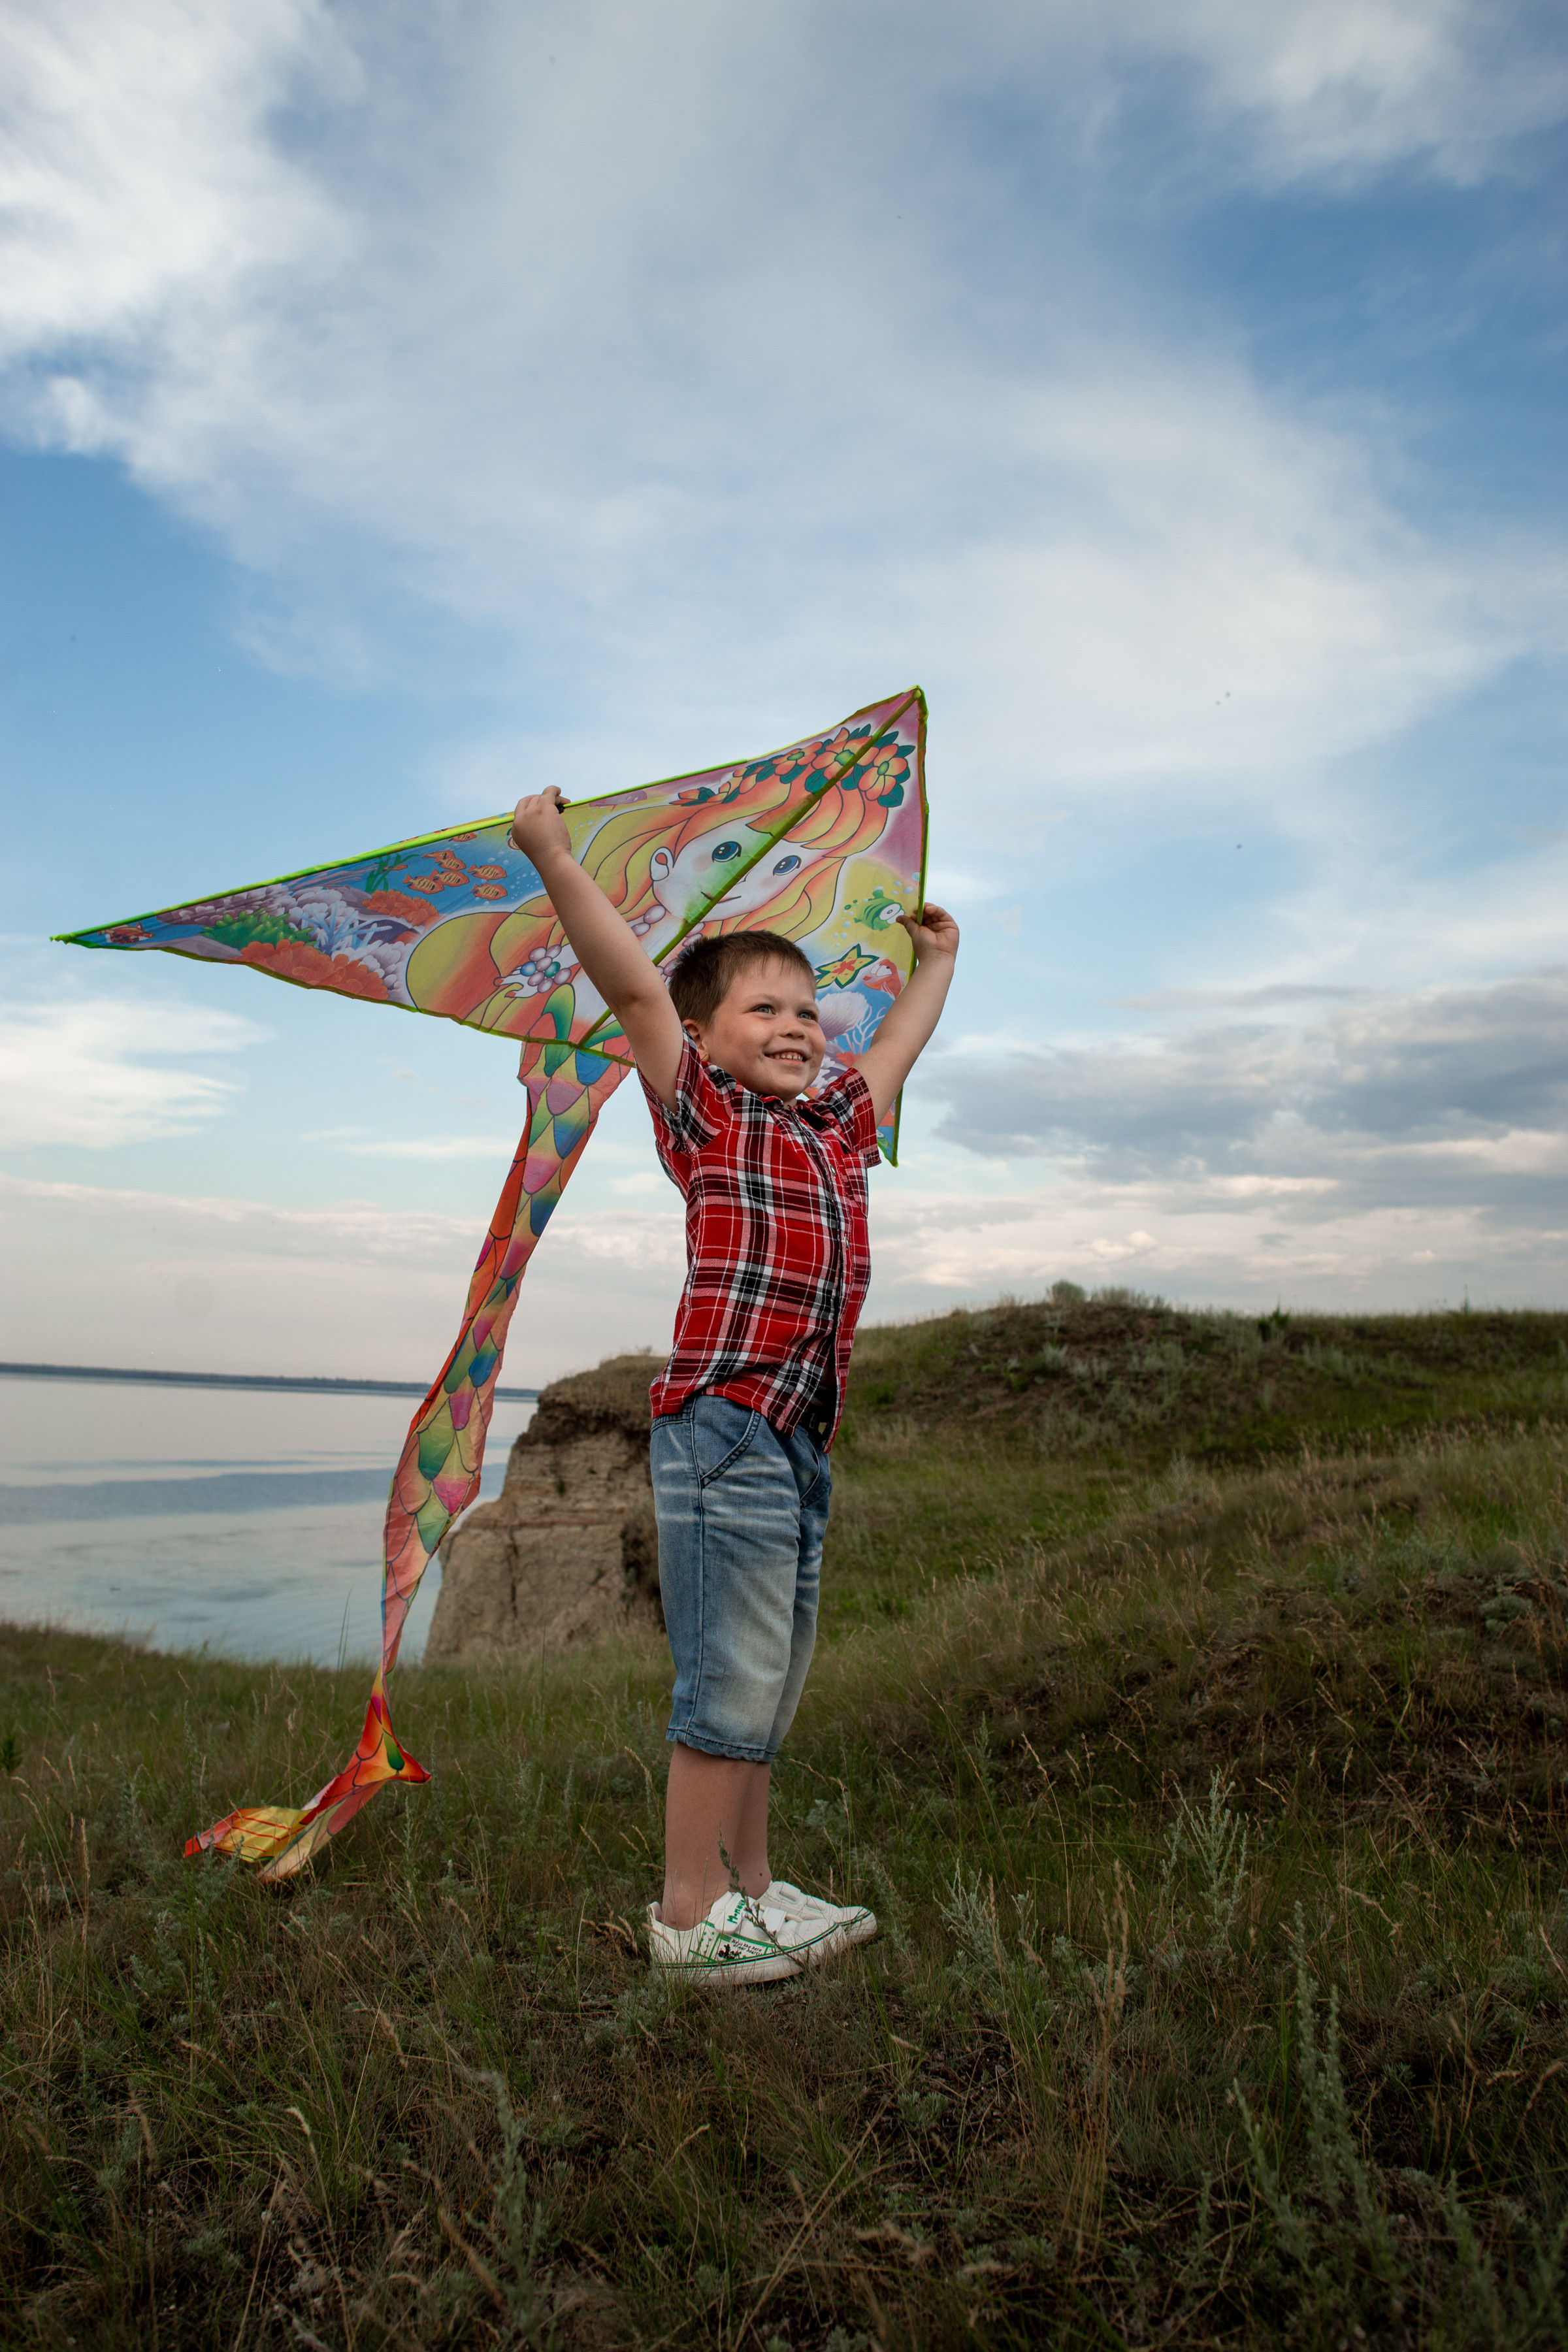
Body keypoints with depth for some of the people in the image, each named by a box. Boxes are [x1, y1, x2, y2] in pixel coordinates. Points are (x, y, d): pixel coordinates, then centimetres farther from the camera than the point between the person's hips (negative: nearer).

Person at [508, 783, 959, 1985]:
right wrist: (557, 859, -13)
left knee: (772, 1681, 15)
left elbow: (897, 1046, 37)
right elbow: (639, 990, -10)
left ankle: (751, 1883, 27)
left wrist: (933, 963, 48)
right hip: (724, 1423, -8)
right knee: (732, 1679, -4)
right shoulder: (705, 1114, 0)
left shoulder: (836, 1127, 20)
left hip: (801, 1436, 8)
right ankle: (690, 1909, 10)